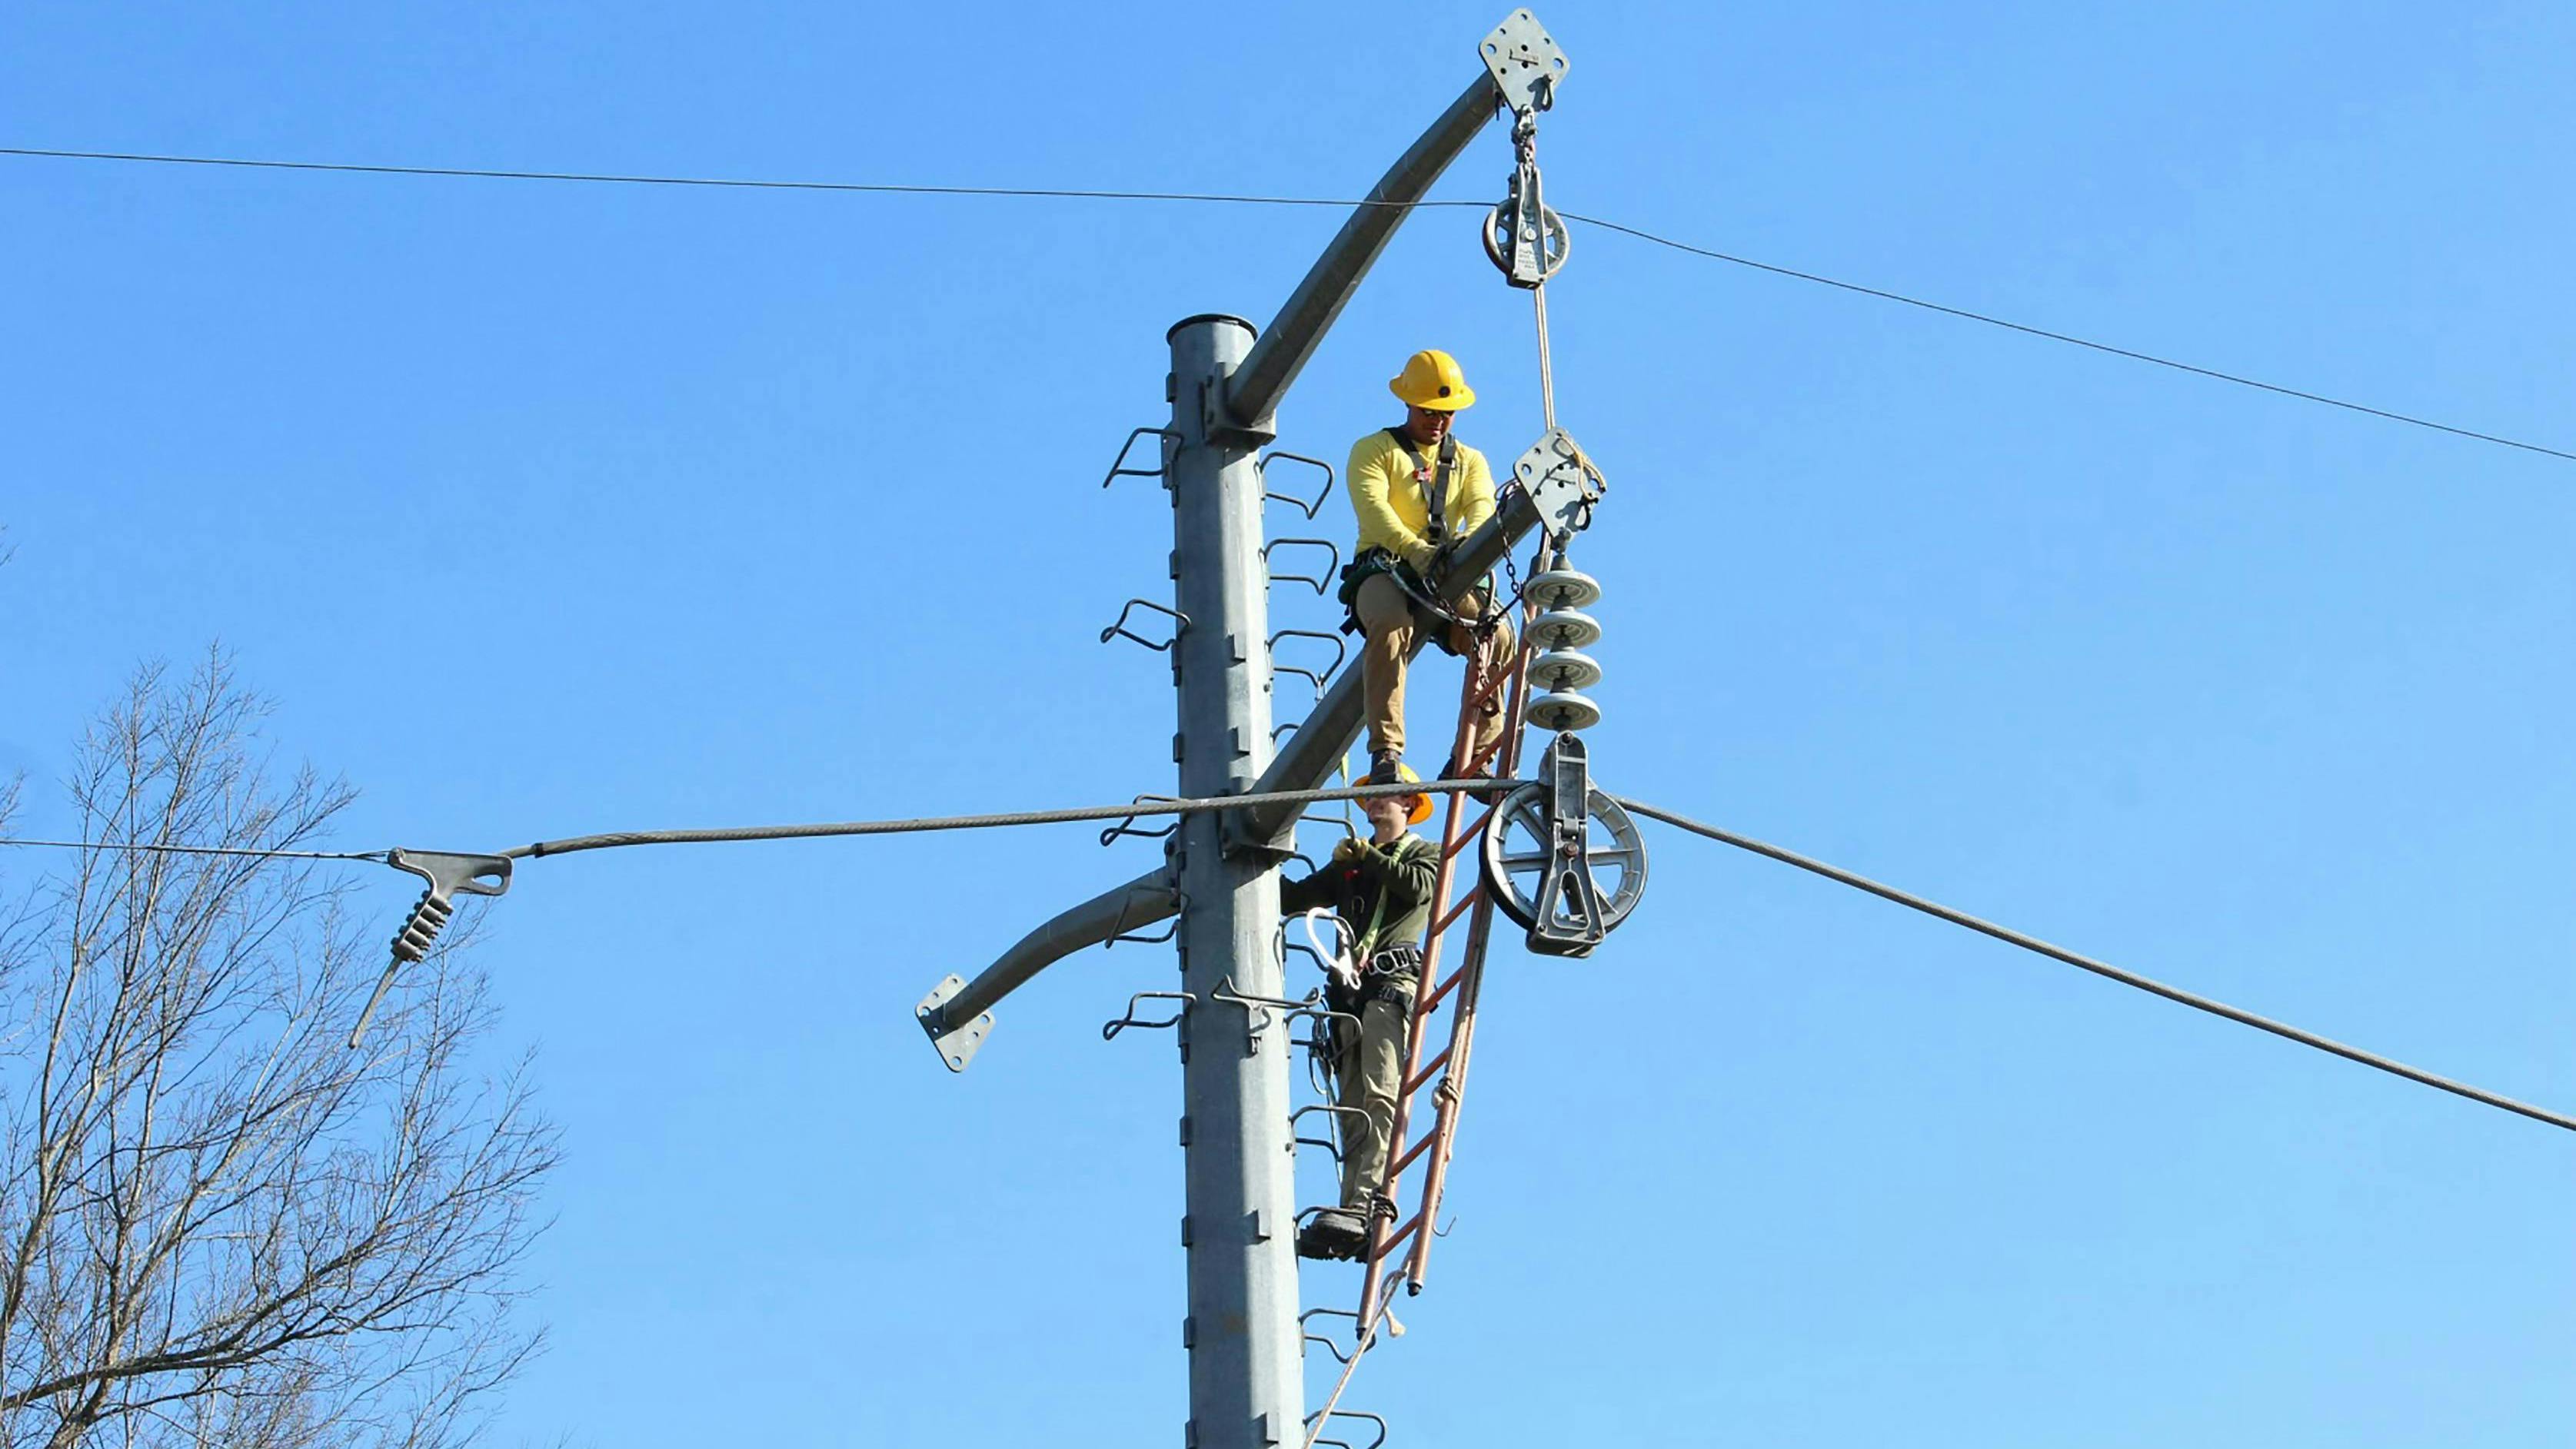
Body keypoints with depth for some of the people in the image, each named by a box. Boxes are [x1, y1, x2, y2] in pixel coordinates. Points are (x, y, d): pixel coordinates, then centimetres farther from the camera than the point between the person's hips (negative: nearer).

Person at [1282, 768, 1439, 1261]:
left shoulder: (1425, 853, 15)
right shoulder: (1348, 864, 30)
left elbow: (1421, 887, -8)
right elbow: (1292, 899, 22)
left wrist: (1368, 856, -3)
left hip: (1394, 983, -6)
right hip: (1350, 989, 6)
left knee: (1378, 1096, -21)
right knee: (1352, 1106, -2)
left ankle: (1360, 1205, -34)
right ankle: (1357, 1216, -7)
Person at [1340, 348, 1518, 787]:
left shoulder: (1469, 461, 21)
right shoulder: (1373, 451, 9)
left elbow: (1482, 508, -1)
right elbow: (1373, 510, -11)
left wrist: (1467, 543, -27)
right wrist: (1418, 551, -31)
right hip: (1383, 570, -3)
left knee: (1497, 632, -26)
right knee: (1390, 623, -38)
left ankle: (1472, 758, -20)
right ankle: (1386, 753, -40)